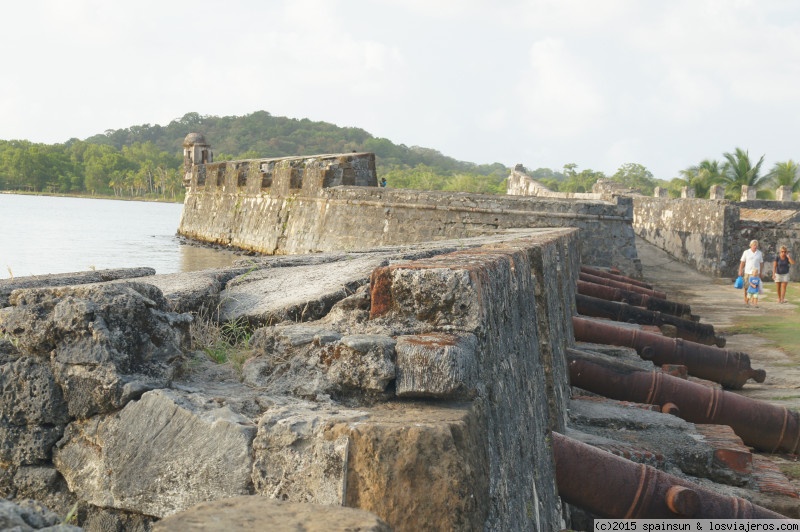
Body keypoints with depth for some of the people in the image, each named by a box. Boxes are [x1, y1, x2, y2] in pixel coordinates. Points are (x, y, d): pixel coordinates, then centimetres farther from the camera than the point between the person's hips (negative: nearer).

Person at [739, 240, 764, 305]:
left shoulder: (759, 253, 7)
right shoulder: (746, 252, 3)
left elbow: (761, 263, 10)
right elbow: (742, 262, 4)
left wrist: (760, 273, 7)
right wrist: (740, 271, -2)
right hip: (748, 272, -1)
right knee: (746, 287, 2)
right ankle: (745, 300, 12)